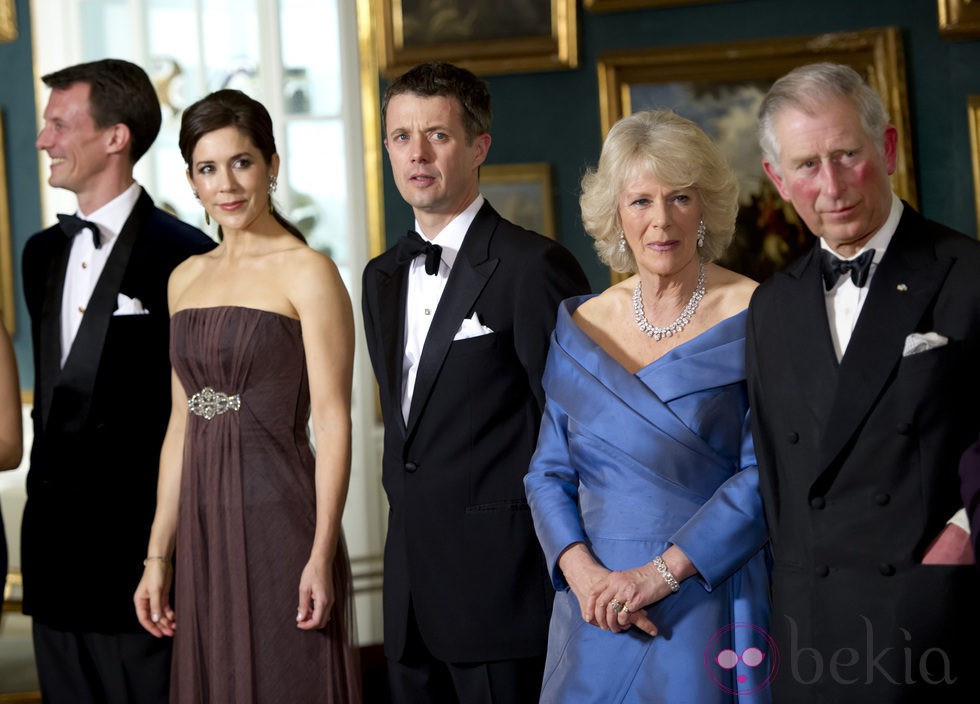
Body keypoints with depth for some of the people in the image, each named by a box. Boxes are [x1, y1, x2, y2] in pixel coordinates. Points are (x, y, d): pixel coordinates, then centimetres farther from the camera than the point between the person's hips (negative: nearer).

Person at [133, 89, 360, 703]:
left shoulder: (308, 273, -6)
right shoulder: (186, 279, 12)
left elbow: (332, 421, -10)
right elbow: (183, 422, 15)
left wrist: (322, 556, -16)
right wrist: (158, 555, 12)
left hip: (280, 522, -6)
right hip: (203, 532, 6)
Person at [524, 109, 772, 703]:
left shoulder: (752, 319, -5)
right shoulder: (581, 326, 8)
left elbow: (767, 475, -12)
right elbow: (550, 472, 8)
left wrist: (663, 571, -17)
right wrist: (579, 566, -10)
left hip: (711, 603, -4)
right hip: (599, 608, 4)